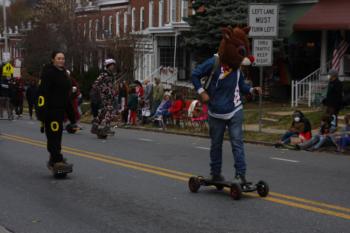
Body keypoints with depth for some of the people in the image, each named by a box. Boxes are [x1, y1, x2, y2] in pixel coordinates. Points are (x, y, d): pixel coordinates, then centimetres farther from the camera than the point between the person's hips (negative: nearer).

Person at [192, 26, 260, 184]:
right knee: (216, 144, 11)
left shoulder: (237, 66, 3)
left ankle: (240, 174, -7)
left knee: (237, 142, -7)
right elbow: (195, 75, -7)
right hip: (216, 113, -2)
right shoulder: (214, 63, -13)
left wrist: (252, 89, -5)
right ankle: (215, 174, 25)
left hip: (234, 111, 3)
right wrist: (202, 92, -13)